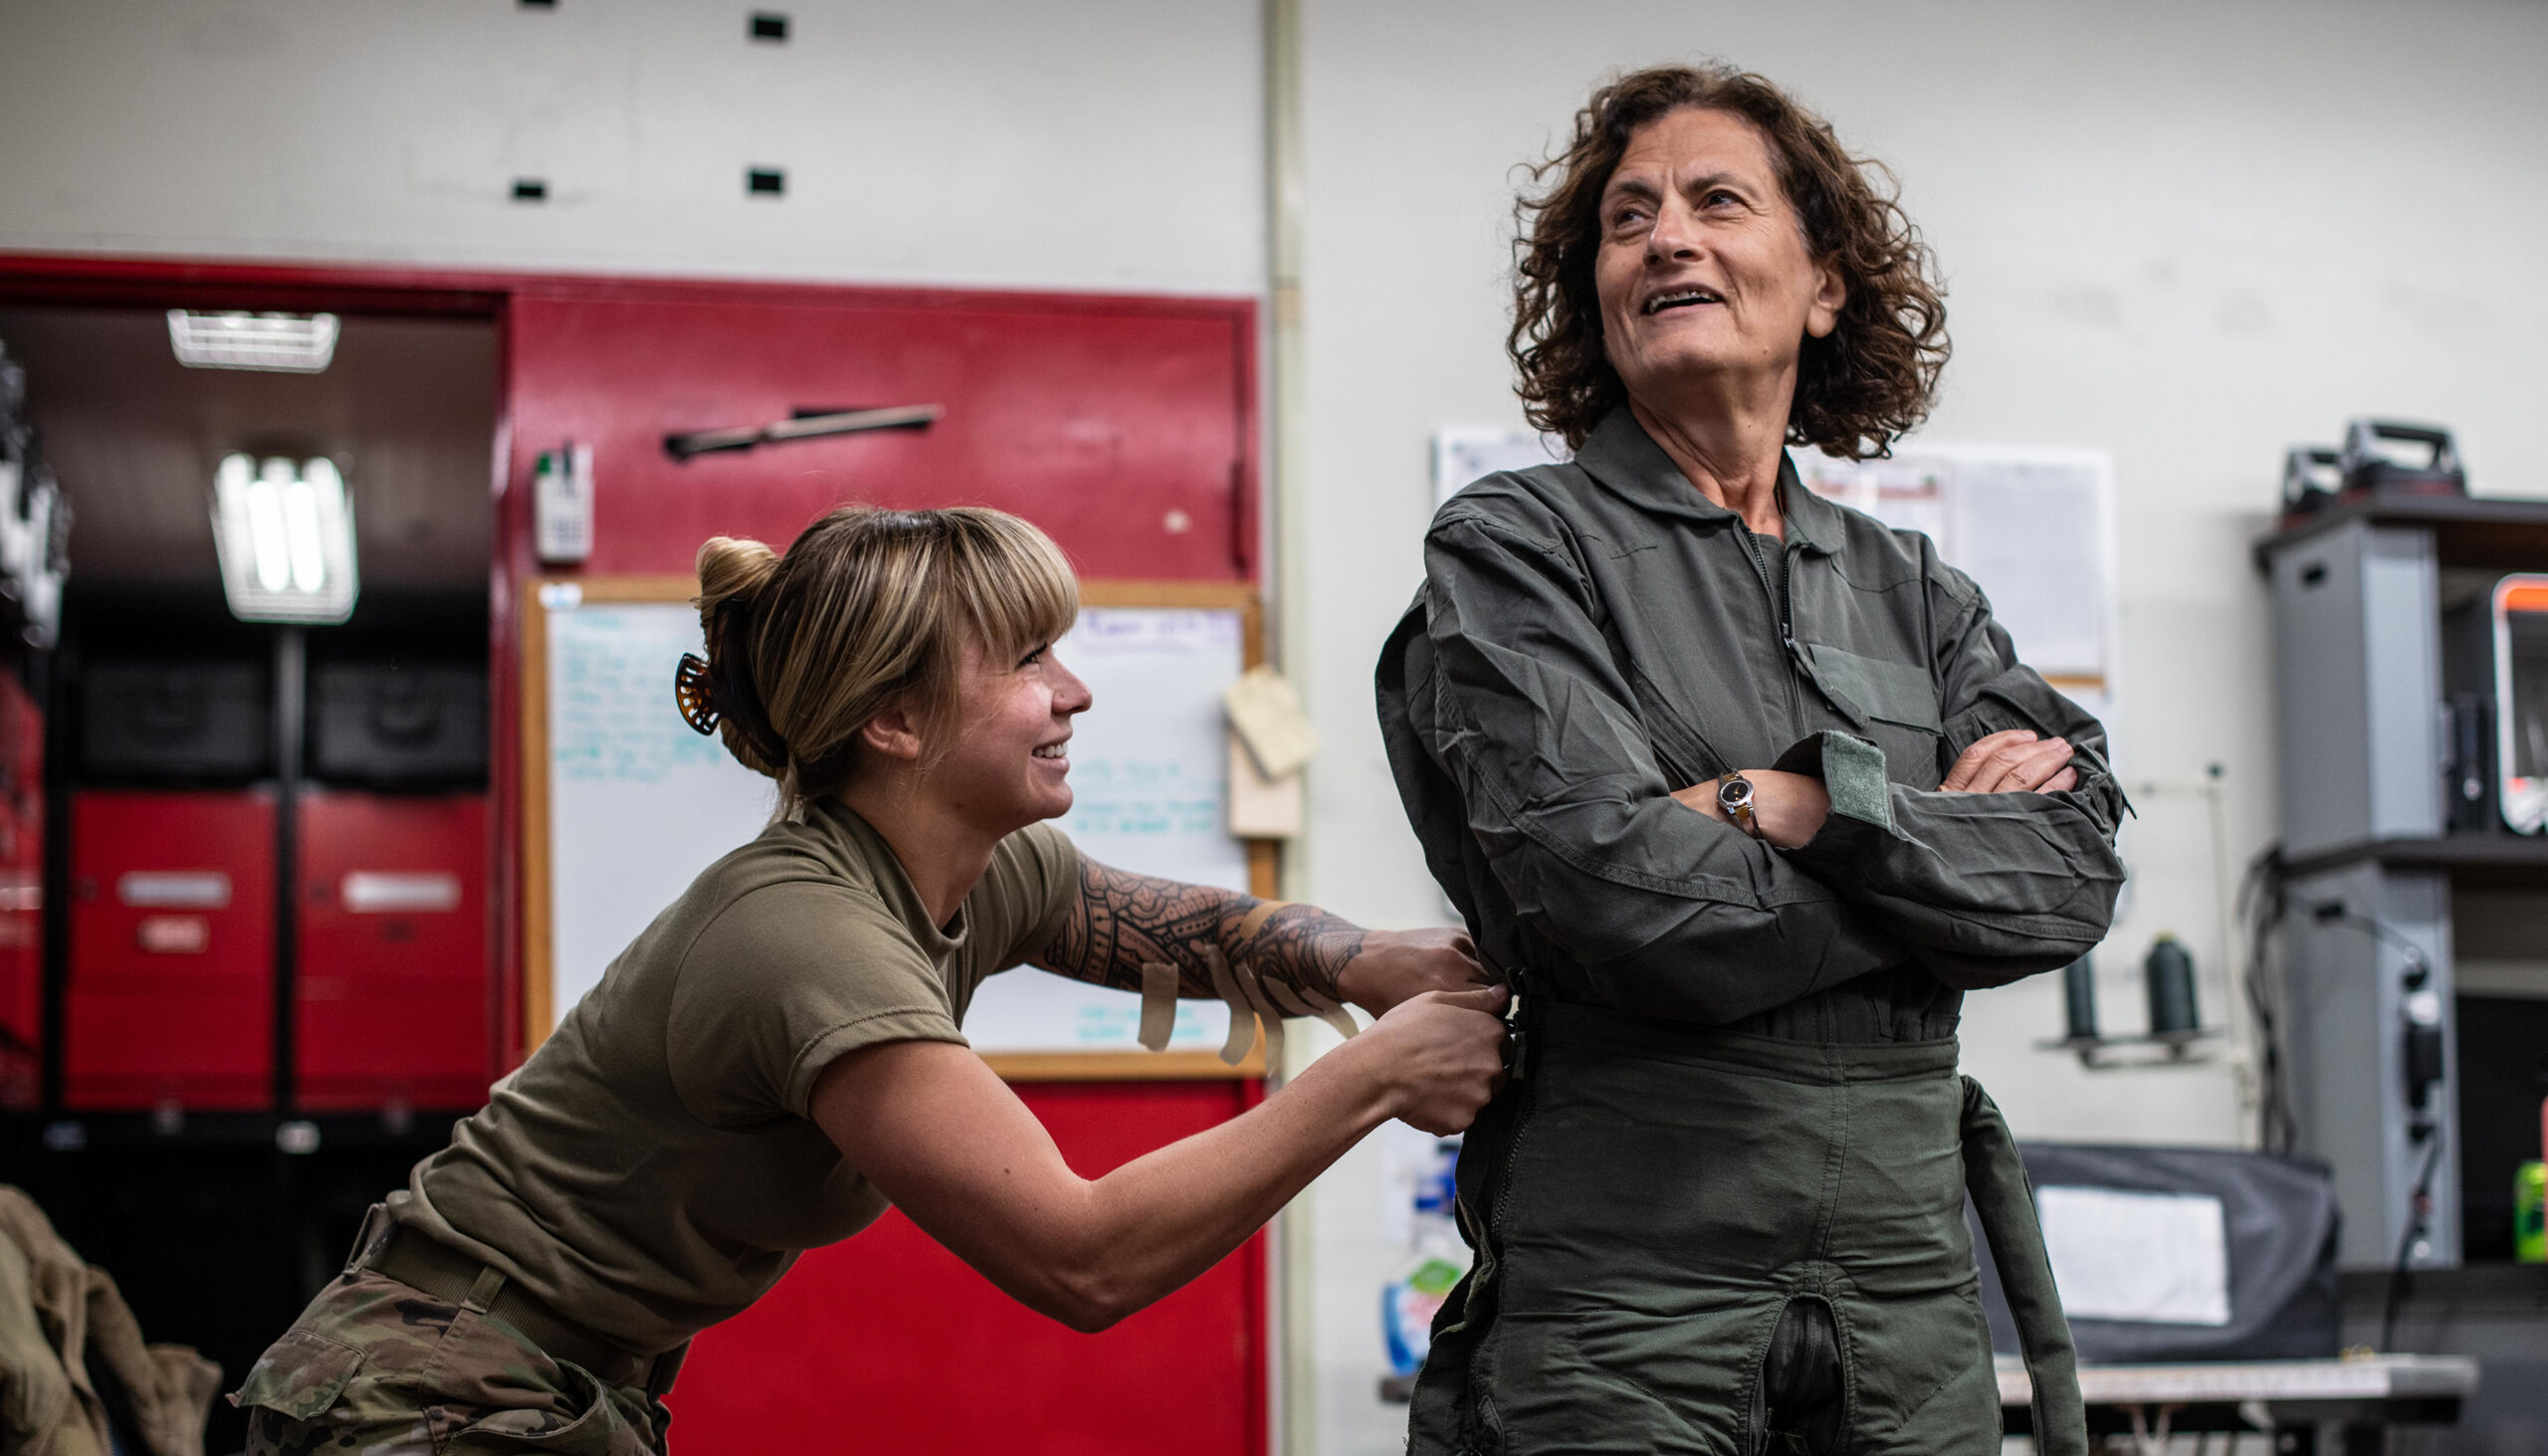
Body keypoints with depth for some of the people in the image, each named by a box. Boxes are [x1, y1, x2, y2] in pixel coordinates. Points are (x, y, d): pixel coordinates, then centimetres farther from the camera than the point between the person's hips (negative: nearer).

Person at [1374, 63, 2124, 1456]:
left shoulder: (1912, 592, 14)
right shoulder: (1515, 546, 0)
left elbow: (2077, 873, 0)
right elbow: (1620, 894, -14)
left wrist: (1809, 808, -12)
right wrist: (1944, 837, -5)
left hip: (1908, 1275, 4)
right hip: (1623, 1274, -4)